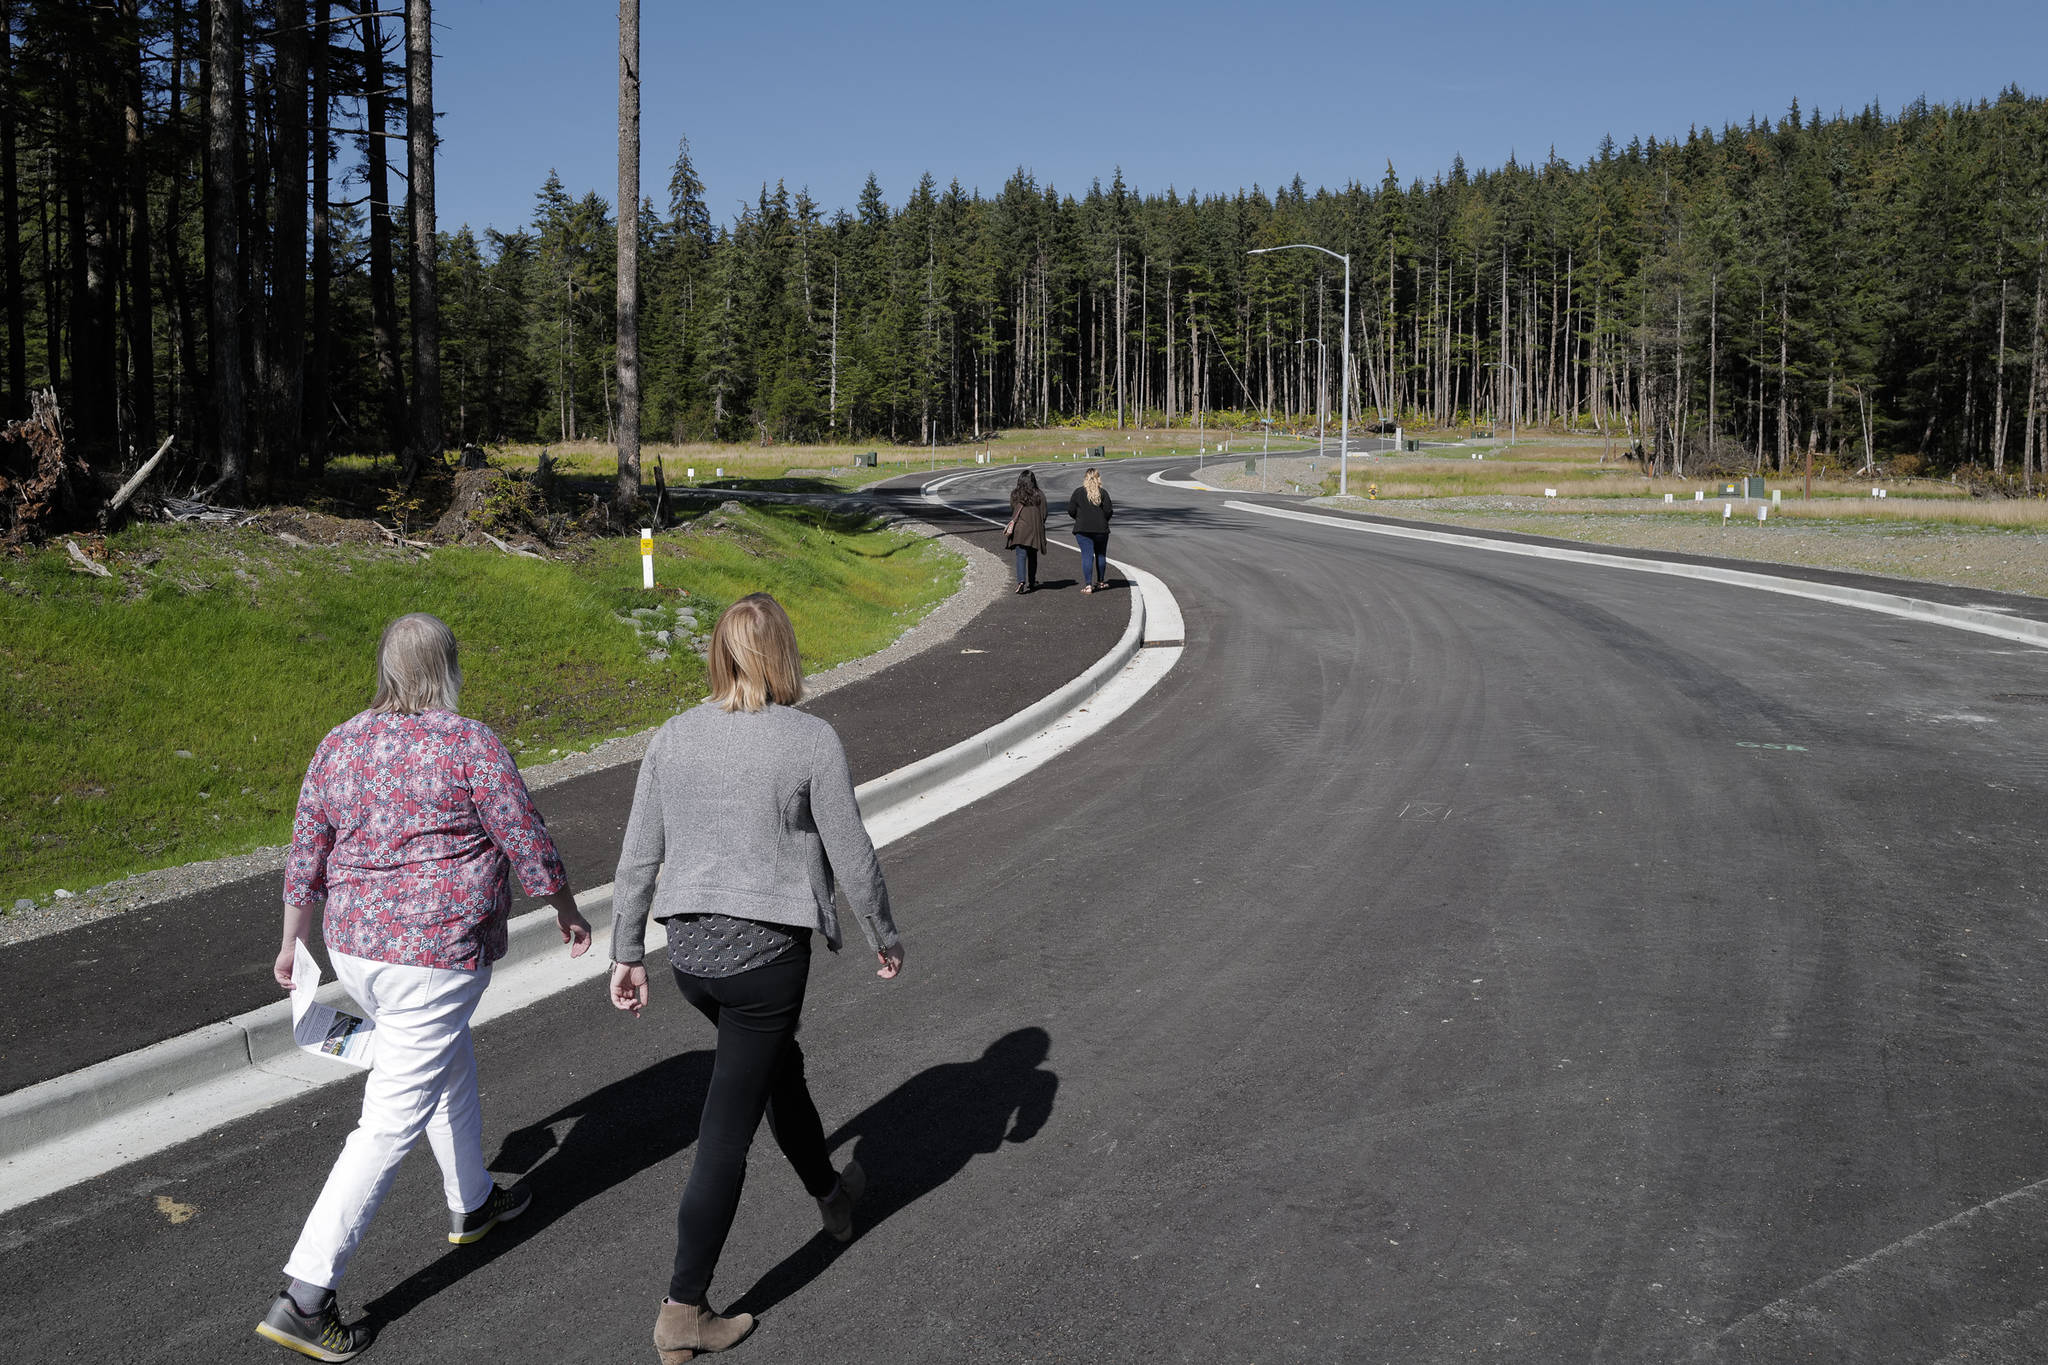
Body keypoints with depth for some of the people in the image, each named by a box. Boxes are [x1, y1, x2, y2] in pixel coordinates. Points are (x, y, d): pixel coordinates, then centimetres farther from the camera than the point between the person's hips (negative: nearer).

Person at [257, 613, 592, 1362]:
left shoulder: (339, 746, 3)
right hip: (437, 956, -7)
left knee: (448, 1063, 29)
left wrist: (292, 942, 22)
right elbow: (528, 844, -9)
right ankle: (302, 1298, -1)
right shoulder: (470, 745, -14)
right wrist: (567, 911, 7)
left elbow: (305, 857, 9)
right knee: (392, 1123, -2)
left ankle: (472, 1202, 46)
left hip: (356, 944, 8)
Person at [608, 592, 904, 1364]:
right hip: (766, 948, -6)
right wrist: (883, 937, 9)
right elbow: (851, 857, -6)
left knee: (778, 1063, 28)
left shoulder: (674, 737, 3)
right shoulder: (811, 741, -11)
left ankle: (831, 1194, 51)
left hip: (688, 949, 6)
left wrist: (626, 953, 13)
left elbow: (638, 856, 5)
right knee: (728, 1127, 2)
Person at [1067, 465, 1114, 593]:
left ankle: (1088, 585, -13)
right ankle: (1101, 582, 26)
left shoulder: (1078, 492, -1)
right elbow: (1108, 511, -6)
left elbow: (1071, 510, -2)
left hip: (1083, 529, -1)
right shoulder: (1103, 492, -2)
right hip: (1101, 529, 1)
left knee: (1087, 555, -3)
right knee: (1101, 554, 16)